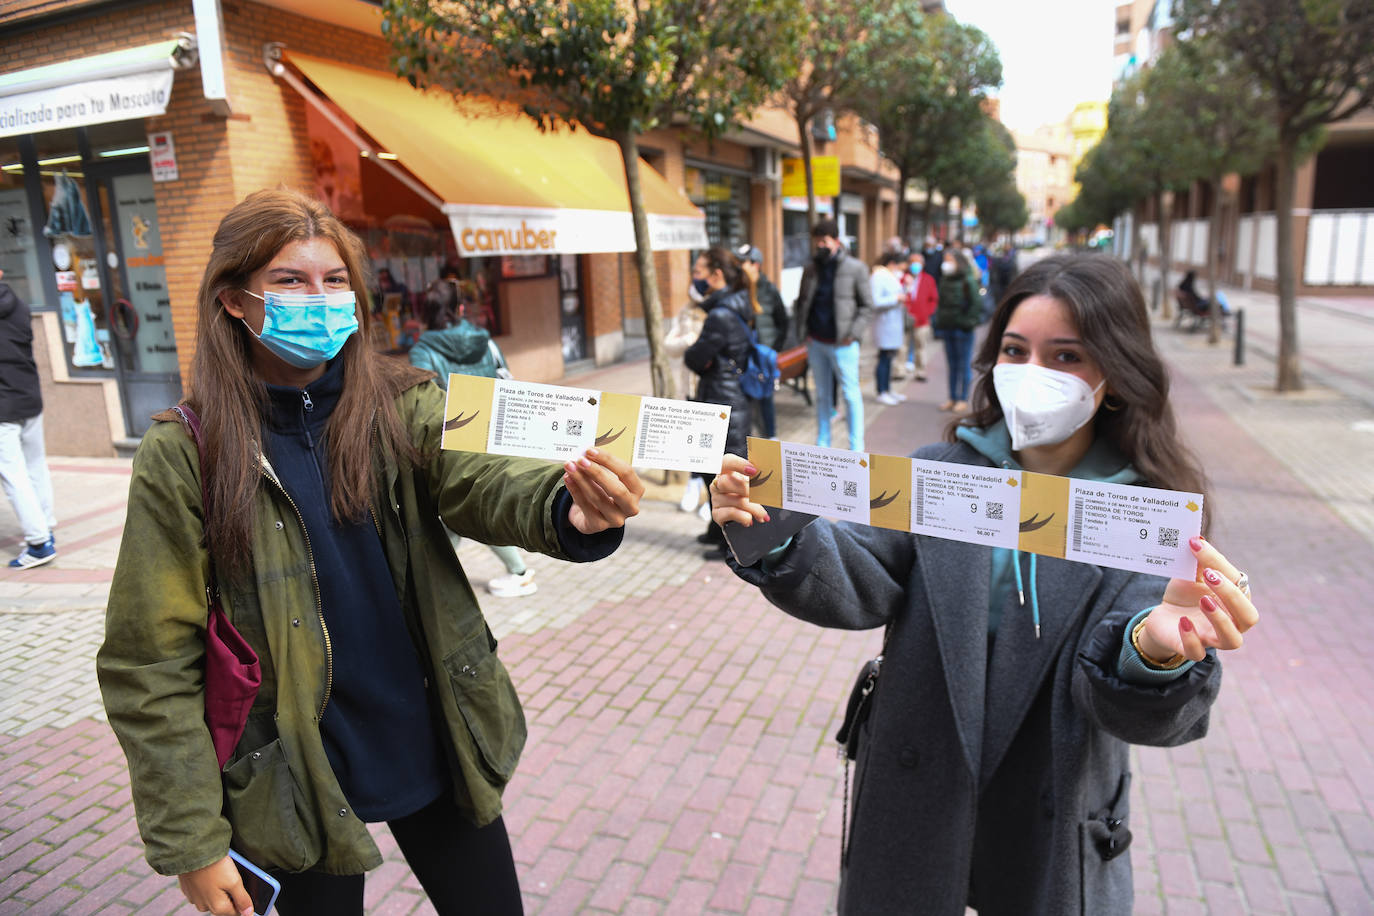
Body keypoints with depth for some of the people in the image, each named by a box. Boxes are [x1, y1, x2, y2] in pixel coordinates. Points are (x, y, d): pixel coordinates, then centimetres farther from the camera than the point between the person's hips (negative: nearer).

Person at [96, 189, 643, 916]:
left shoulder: (403, 405, -6)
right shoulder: (183, 455, -11)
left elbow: (481, 480, -25)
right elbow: (152, 667, -8)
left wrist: (570, 510, -47)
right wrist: (188, 841, -8)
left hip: (437, 751, 2)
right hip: (295, 784, -1)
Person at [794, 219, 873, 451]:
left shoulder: (855, 268, -4)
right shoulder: (811, 269, 9)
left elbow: (867, 306, -3)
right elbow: (802, 303, 17)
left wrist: (853, 334, -13)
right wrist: (804, 331, 3)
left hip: (842, 344, -4)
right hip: (816, 343, 5)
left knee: (851, 394, 1)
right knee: (822, 395, 13)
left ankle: (856, 447, 10)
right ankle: (822, 444, 22)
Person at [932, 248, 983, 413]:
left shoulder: (968, 281, -10)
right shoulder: (944, 280, 9)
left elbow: (977, 304, -12)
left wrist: (968, 322, -15)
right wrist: (938, 322, 9)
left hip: (962, 330, -7)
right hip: (948, 328, 7)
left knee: (964, 365, 2)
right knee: (952, 365, 12)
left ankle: (963, 399, 9)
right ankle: (952, 398, 20)